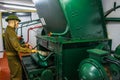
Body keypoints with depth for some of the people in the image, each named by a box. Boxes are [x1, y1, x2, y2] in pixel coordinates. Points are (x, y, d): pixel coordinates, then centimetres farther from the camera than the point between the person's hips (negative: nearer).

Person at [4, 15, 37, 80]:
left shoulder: (8, 30, 8)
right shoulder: (11, 32, -25)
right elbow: (17, 48, -30)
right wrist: (30, 50, -27)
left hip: (11, 55, 10)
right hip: (13, 57, -10)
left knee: (13, 73, 25)